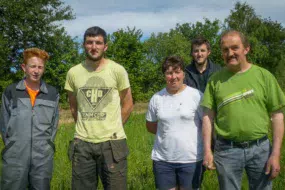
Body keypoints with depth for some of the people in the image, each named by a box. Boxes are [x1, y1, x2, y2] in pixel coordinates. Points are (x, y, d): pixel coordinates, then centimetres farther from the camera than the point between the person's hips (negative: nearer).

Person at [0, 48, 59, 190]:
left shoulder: (53, 93, 6)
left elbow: (54, 124, 10)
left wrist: (45, 146, 5)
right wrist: (12, 147, 2)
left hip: (43, 158, 1)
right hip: (15, 157, -1)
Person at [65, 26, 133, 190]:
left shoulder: (118, 70, -4)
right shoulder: (73, 73, 2)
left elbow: (127, 104, 4)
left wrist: (112, 129, 5)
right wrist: (85, 128, 12)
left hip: (112, 142, -2)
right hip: (82, 143, 2)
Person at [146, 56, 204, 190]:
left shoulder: (196, 95, -6)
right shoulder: (156, 98, 2)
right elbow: (150, 126, 14)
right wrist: (167, 131, 4)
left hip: (191, 159, -2)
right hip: (162, 159, 2)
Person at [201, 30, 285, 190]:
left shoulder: (264, 75, -1)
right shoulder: (215, 80, 2)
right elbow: (208, 116, 3)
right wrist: (207, 150, -3)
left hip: (260, 148, 0)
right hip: (226, 150, 0)